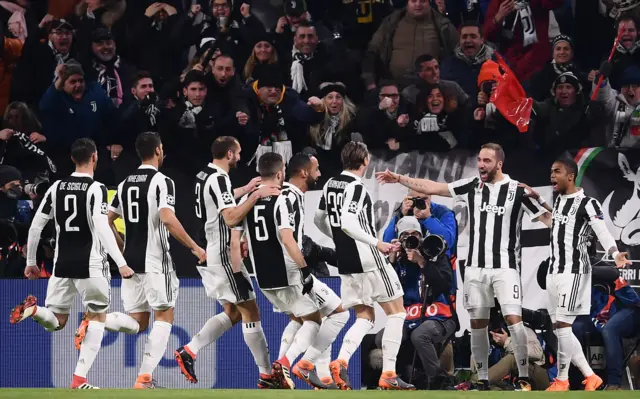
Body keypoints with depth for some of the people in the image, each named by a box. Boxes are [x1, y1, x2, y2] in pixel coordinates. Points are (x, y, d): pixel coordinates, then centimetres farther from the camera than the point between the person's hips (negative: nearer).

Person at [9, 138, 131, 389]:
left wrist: (30, 262, 20)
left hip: (62, 265, 4)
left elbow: (35, 227, 9)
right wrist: (121, 264, -20)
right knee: (97, 317, 11)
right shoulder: (96, 189, -8)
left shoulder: (57, 187, 8)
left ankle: (34, 310, -22)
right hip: (90, 265, -4)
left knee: (56, 322, 13)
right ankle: (80, 378, -1)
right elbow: (102, 228, -19)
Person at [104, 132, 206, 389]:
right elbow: (168, 220, -22)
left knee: (137, 322, 11)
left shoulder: (125, 184, 12)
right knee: (164, 316, 5)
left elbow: (107, 221, 14)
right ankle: (145, 377, -4)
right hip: (155, 261, -6)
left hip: (130, 261, 6)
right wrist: (194, 247, -14)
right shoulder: (162, 182, -10)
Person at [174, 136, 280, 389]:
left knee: (233, 313, 16)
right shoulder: (219, 179, -17)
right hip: (220, 254, -10)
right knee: (250, 312, -4)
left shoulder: (205, 176, 12)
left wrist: (245, 189, 40)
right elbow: (231, 218, -28)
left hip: (205, 252, 10)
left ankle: (188, 352, 8)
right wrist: (256, 195, -27)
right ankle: (266, 376, -2)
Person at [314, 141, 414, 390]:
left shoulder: (331, 185, 9)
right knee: (396, 312, 4)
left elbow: (319, 220, 19)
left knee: (365, 317, 14)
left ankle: (341, 361, -10)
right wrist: (377, 243, -24)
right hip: (368, 261, -8)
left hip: (346, 264, 8)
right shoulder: (356, 187, -16)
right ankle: (388, 374, -2)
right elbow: (347, 222, -27)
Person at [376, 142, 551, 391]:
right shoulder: (471, 187, 4)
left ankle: (524, 378, -6)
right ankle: (482, 380, 13)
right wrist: (399, 179, 2)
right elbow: (432, 188, 6)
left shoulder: (517, 191, -5)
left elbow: (548, 218, -4)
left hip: (505, 266, -4)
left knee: (513, 319, -13)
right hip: (475, 267, 4)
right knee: (477, 323, 5)